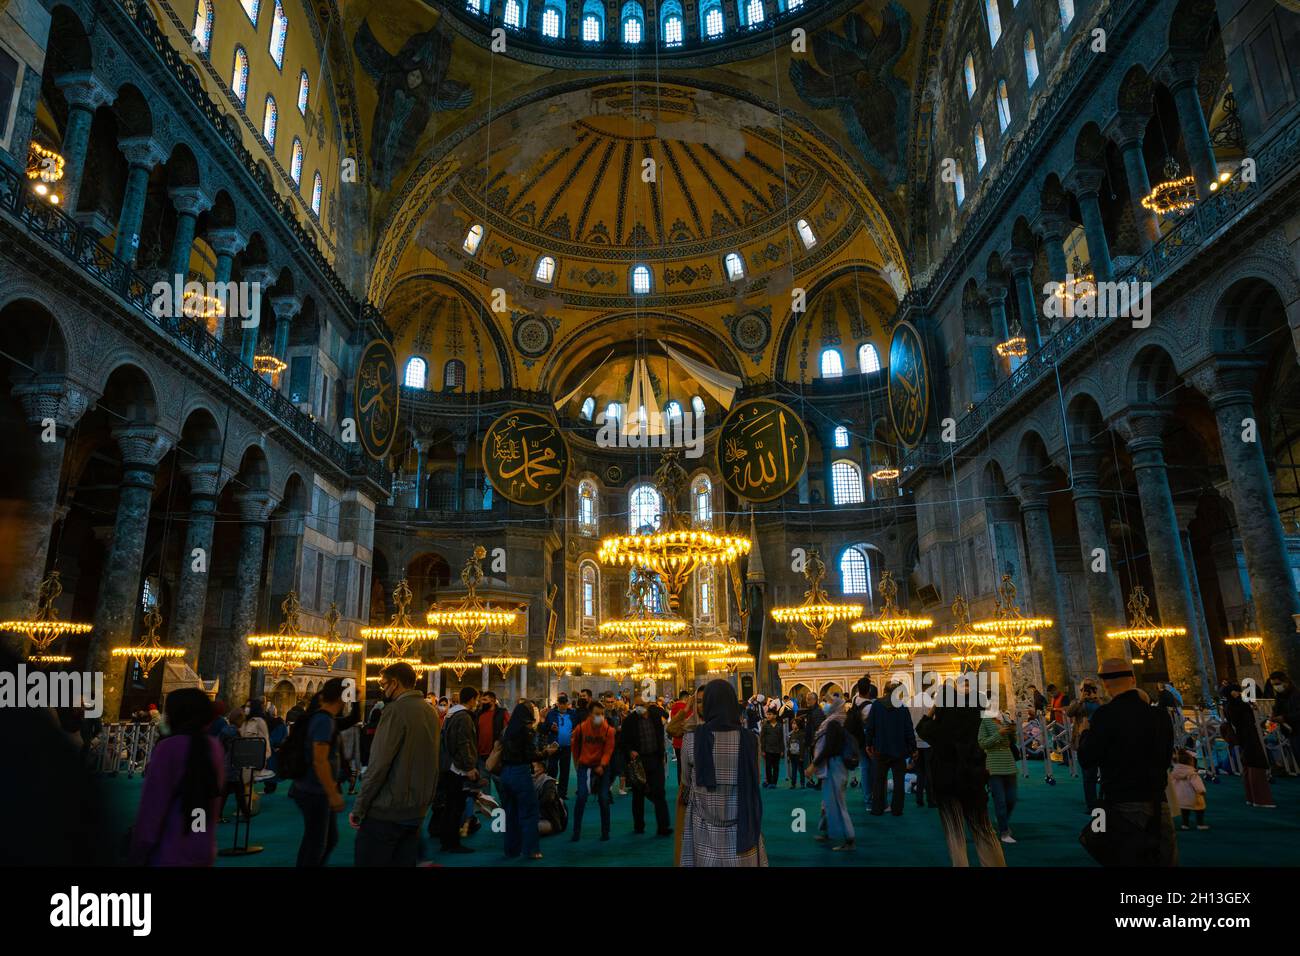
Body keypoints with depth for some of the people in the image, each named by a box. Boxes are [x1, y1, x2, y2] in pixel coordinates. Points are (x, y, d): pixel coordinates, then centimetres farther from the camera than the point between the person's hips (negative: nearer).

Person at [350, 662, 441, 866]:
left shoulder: (396, 710, -14)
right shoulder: (431, 712, 8)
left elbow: (379, 764, -18)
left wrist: (358, 808, -12)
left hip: (386, 811, -7)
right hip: (417, 811, 7)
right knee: (405, 862, 15)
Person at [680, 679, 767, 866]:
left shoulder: (691, 738, -13)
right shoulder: (749, 739, -11)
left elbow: (686, 782, 2)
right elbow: (754, 782, 3)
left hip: (704, 832, 0)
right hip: (742, 829, 1)